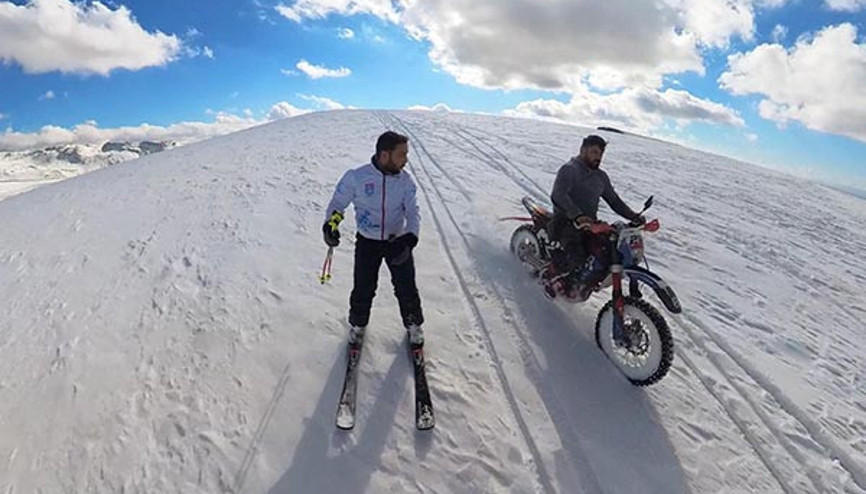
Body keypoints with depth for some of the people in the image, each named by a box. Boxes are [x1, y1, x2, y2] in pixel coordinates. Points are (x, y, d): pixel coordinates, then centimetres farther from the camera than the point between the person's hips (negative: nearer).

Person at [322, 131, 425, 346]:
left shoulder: (405, 180, -9)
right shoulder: (356, 177, -14)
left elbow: (413, 212, -11)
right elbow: (338, 203, -4)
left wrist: (409, 239, -29)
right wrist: (330, 224, -24)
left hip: (398, 241, 1)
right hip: (367, 242, -1)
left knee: (406, 288, 8)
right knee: (363, 289, 8)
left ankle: (413, 324, 36)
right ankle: (357, 324, 38)